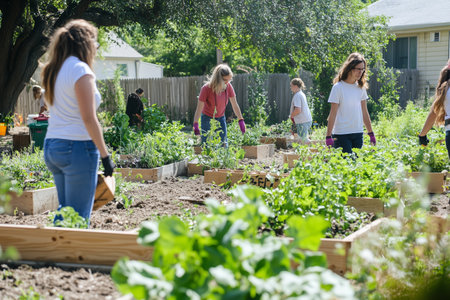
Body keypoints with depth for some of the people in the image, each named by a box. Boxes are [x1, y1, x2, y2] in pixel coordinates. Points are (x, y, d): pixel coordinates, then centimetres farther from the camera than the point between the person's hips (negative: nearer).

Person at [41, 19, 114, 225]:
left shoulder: (54, 71, 13)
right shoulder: (81, 70, -12)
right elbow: (89, 118, -16)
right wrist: (105, 155, -13)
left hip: (51, 146, 8)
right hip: (77, 147, -8)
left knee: (65, 209, 17)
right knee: (79, 215, -1)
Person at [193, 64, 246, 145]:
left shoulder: (228, 86, -13)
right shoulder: (206, 88, -24)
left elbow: (234, 104, -4)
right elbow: (199, 108, -23)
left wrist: (241, 120, -5)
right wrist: (195, 124, -30)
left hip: (221, 118, 4)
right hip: (207, 118, -4)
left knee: (224, 143, -2)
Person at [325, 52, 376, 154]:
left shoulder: (361, 87, 9)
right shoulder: (338, 87, -7)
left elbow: (364, 112, 14)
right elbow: (333, 114, -7)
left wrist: (371, 134, 13)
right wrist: (328, 137, -11)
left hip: (358, 133, 5)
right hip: (341, 134, -5)